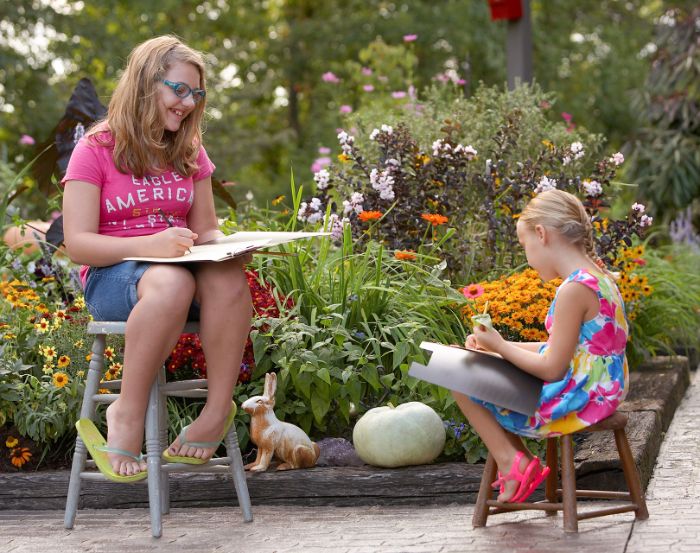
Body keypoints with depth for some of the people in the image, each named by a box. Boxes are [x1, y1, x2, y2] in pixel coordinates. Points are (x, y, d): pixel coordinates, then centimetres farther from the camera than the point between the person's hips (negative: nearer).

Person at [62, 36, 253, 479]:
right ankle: (129, 413, -28)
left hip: (182, 267, 4)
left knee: (229, 276, -33)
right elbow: (77, 243, -9)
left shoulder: (190, 154, 16)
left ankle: (218, 412, -28)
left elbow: (205, 230, 18)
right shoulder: (96, 151, -1)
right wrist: (148, 245, -26)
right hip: (112, 276, -4)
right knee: (171, 283, -40)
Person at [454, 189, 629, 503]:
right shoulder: (597, 277, 7)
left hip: (577, 403, -10)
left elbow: (552, 369, -21)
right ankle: (515, 462, 16)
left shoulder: (573, 290, -23)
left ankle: (512, 464, 2)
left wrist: (499, 347, -8)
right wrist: (499, 345, 11)